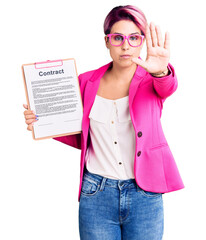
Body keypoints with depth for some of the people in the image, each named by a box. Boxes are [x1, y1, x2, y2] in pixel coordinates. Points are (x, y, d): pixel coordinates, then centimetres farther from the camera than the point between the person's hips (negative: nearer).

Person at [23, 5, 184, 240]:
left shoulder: (150, 80, -1)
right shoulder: (87, 82, 4)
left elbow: (167, 87, -26)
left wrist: (161, 71, -49)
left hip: (144, 196, -1)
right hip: (96, 196, 1)